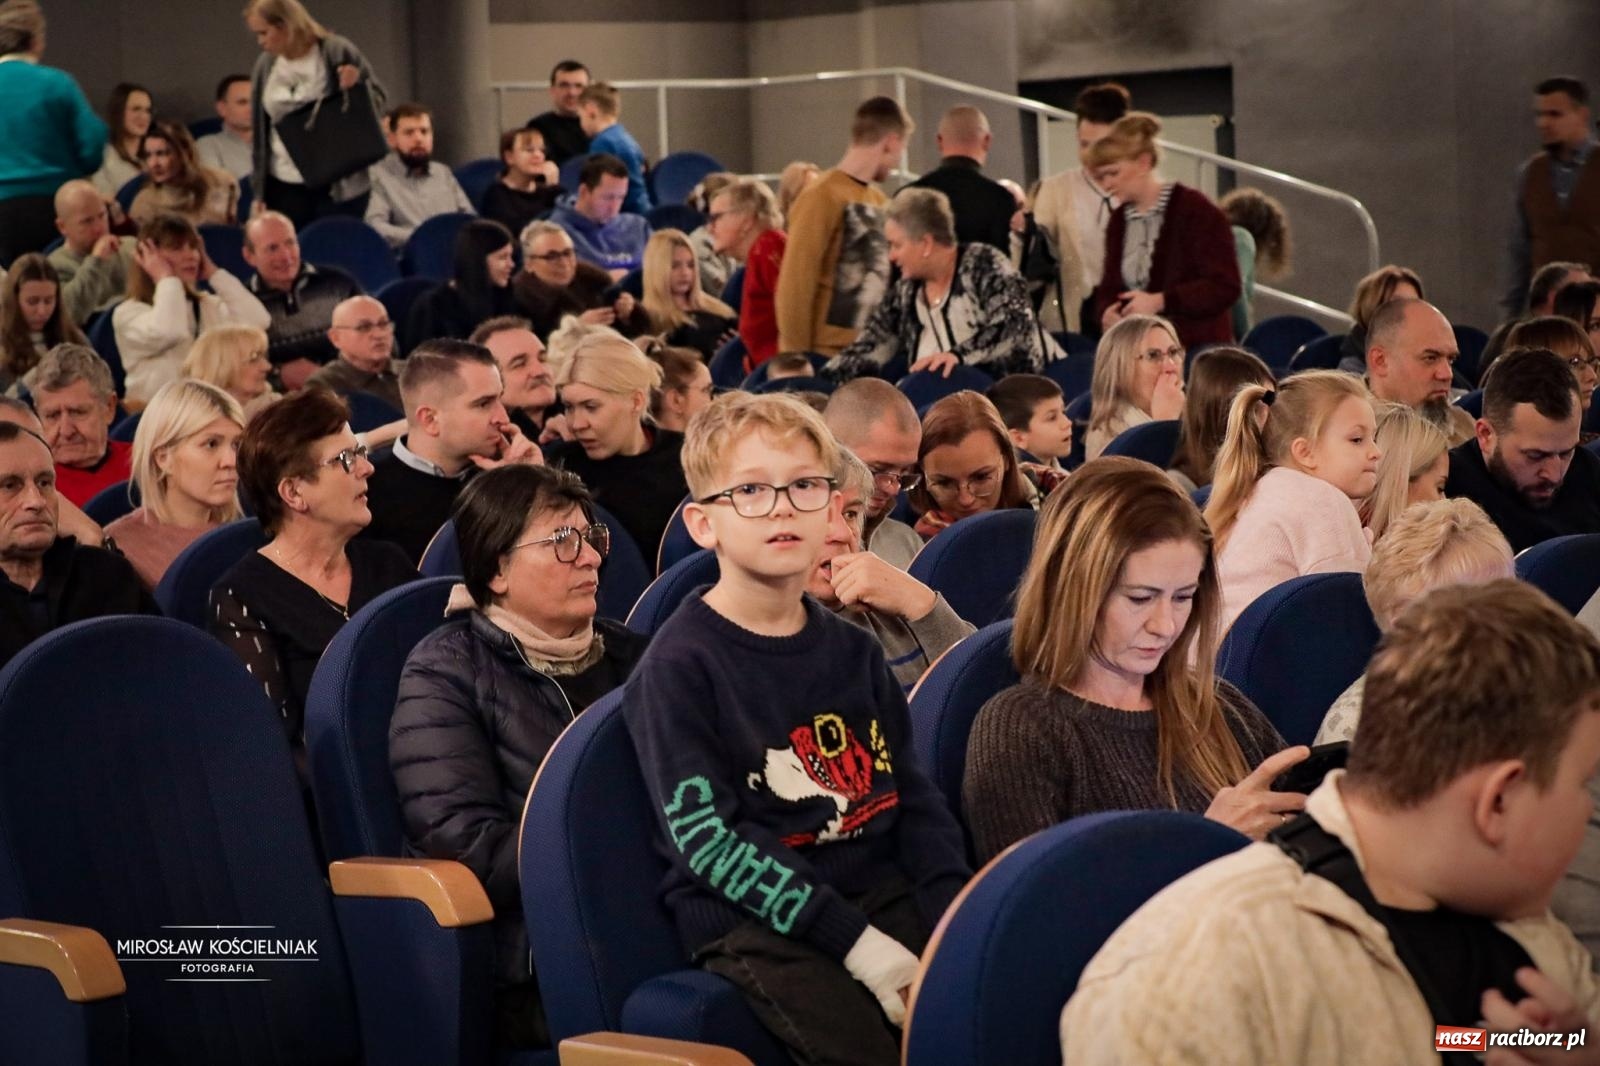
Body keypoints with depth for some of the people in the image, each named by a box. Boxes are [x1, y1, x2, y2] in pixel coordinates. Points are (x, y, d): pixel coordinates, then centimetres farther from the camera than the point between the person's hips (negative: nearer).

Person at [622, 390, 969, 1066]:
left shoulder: (852, 651, 14)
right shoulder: (679, 664, -5)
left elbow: (911, 794, 15)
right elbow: (704, 836, -12)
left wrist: (953, 916, -5)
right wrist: (854, 939, -18)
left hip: (884, 896, 6)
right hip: (754, 922, -5)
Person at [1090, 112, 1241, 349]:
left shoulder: (1194, 210, -8)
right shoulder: (1119, 221, 13)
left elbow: (1226, 286, -14)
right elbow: (1110, 287, 17)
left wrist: (1160, 302, -19)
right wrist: (1106, 312, -7)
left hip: (1198, 347, -6)